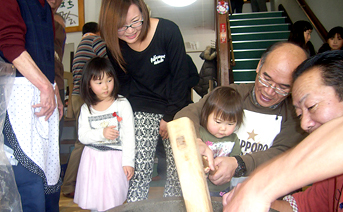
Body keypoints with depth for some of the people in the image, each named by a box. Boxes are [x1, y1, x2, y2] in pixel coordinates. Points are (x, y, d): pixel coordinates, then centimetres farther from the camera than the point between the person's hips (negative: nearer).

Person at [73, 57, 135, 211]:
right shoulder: (86, 109, 3)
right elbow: (82, 136, -2)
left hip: (115, 158, -3)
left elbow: (128, 136, -7)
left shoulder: (122, 104, -5)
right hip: (92, 158, 3)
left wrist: (128, 162, -9)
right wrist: (102, 133, -18)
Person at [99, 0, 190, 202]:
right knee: (139, 171, -5)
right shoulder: (113, 44, -7)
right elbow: (122, 81, 5)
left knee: (180, 167, 2)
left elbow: (180, 76, -10)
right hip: (142, 112, 1)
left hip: (175, 109, 0)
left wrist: (170, 116, -8)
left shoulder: (168, 30, -16)